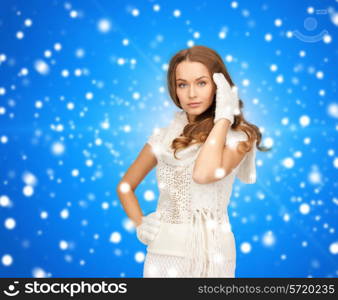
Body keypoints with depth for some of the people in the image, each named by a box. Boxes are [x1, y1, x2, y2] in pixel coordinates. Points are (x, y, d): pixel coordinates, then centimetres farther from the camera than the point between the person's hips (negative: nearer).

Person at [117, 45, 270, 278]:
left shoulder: (237, 137, -7)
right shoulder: (164, 136, 3)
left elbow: (204, 174, -27)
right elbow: (125, 187, 12)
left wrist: (223, 117, -17)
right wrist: (140, 225, -2)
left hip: (209, 250, -2)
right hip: (164, 250, 3)